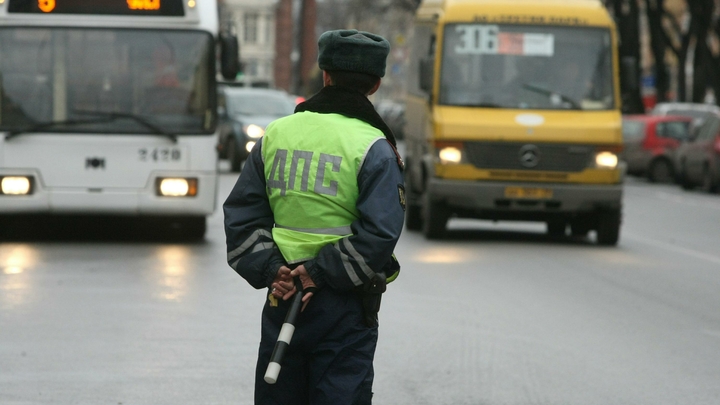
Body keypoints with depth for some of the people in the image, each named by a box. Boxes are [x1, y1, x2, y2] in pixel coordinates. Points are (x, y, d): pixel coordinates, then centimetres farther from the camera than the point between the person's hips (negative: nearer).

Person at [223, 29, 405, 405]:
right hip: (345, 310, -4)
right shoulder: (373, 148, -8)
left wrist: (269, 270, -2)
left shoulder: (275, 135, 8)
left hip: (282, 296, 4)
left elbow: (241, 214, 6)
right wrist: (321, 272, -12)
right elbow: (379, 233, -17)